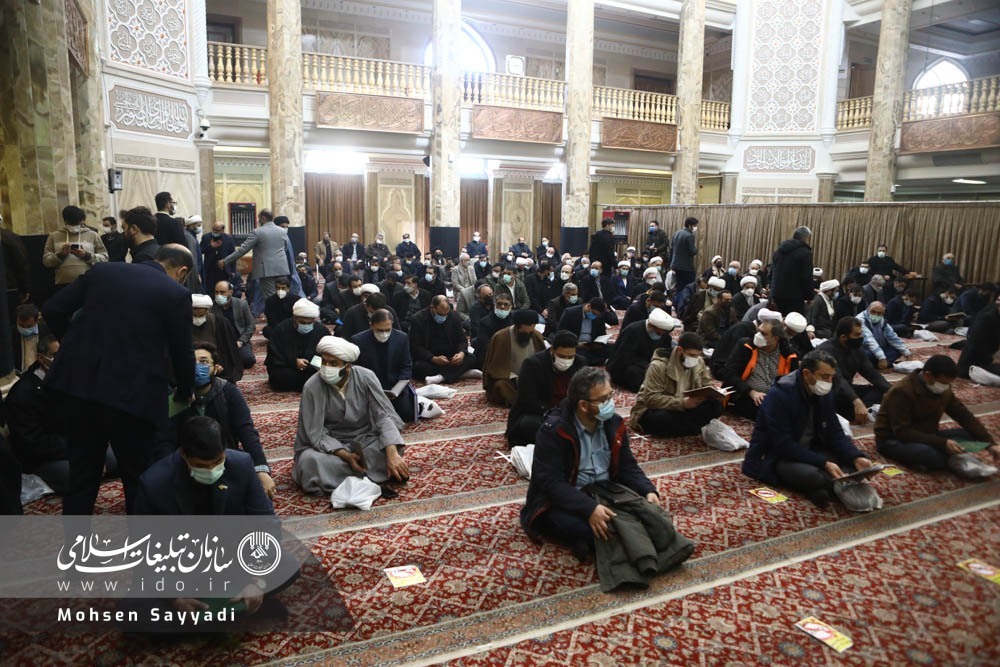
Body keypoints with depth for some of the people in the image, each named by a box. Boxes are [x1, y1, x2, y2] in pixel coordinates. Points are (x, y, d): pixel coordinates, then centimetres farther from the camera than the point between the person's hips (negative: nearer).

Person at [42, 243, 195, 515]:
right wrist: (184, 392, 19)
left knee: (82, 472, 19)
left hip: (76, 384, 5)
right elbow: (182, 351, 2)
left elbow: (53, 309, 9)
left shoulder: (102, 270, 10)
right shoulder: (176, 294, -4)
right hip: (130, 394, -5)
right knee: (138, 477, 12)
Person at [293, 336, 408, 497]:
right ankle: (375, 479, -24)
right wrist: (345, 456, -29)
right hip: (331, 446, 0)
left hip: (365, 440, 0)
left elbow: (384, 415, -18)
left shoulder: (365, 377, -14)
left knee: (393, 448, -28)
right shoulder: (312, 387, -16)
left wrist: (392, 454, -33)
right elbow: (315, 434, -15)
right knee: (309, 461, -33)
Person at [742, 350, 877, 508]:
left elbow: (835, 433, 3)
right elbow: (784, 445, -27)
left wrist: (857, 458, -16)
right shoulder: (779, 395, -23)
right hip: (777, 458, -8)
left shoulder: (824, 393, 1)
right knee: (811, 475, -36)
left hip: (810, 452, 8)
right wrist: (824, 463, -31)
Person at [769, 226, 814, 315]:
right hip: (795, 298, -7)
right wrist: (810, 297, -3)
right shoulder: (805, 253, -10)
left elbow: (771, 274, 17)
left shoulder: (779, 250, 14)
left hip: (777, 295, 7)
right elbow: (807, 278, -13)